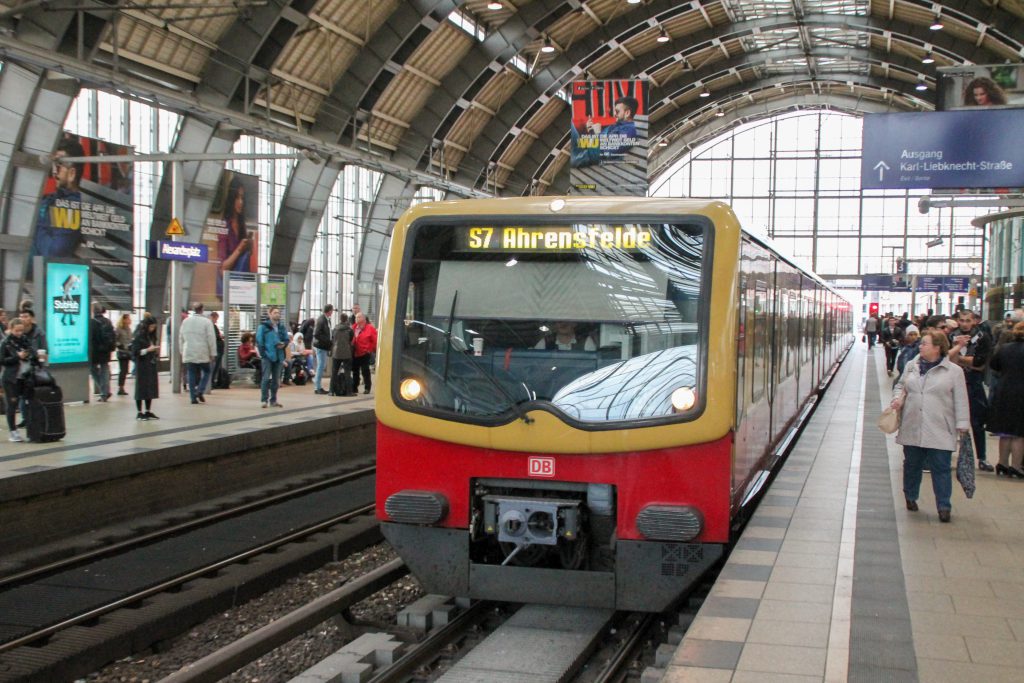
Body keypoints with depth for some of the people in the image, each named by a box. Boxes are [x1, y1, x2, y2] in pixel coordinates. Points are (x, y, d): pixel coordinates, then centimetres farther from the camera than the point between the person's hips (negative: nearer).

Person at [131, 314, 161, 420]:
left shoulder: (152, 336, 11)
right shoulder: (138, 337, -9)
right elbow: (135, 352, -13)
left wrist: (156, 351, 2)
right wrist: (148, 350, -20)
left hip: (151, 366, 7)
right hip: (141, 367, -7)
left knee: (151, 388, 7)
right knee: (141, 388, -2)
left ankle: (148, 411, 14)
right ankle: (139, 412, 4)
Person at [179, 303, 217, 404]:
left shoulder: (185, 321, 6)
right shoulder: (206, 322, -8)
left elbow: (181, 338, 13)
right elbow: (211, 339, -8)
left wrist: (182, 351, 21)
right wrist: (213, 353, -2)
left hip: (188, 354, 3)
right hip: (203, 354, -3)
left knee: (192, 375, 6)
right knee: (206, 372, 12)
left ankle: (193, 397, 3)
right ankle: (200, 391, -5)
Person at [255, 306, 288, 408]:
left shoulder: (282, 327, 12)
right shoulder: (263, 326, -3)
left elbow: (286, 339, 18)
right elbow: (259, 341, -5)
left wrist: (284, 344, -4)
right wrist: (263, 353, -12)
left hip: (278, 356, 5)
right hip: (268, 356, -5)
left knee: (276, 379, 9)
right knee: (266, 378, -9)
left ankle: (273, 400, 17)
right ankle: (264, 400, -4)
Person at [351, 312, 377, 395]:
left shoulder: (370, 328, -7)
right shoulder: (353, 327, 7)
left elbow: (375, 341, -6)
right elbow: (350, 339, 13)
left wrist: (371, 350, -3)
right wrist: (351, 350, 6)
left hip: (365, 354, -5)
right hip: (354, 353, 5)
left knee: (365, 371, -2)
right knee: (355, 371, 11)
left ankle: (367, 388, 5)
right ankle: (354, 387, 19)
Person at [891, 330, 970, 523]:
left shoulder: (954, 371, -3)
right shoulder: (911, 366, 8)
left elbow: (961, 401, -3)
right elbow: (900, 386, 21)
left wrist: (962, 426, -6)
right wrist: (898, 398, -1)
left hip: (939, 432, -4)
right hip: (912, 429, 4)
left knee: (940, 468, -2)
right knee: (912, 465, 15)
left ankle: (944, 507, 6)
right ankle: (910, 497, 33)